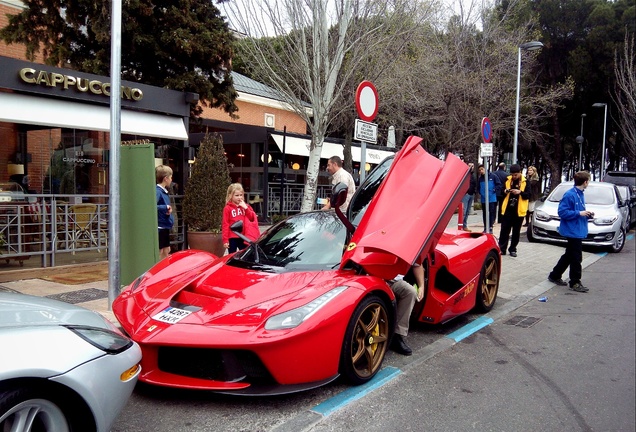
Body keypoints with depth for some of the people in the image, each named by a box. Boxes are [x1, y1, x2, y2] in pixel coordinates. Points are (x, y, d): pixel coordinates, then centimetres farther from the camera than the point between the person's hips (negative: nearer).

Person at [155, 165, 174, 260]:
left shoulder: (164, 191, 9)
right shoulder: (157, 192, -18)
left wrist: (168, 210, -4)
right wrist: (165, 207, -24)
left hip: (165, 227, 9)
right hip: (160, 227, -9)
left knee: (166, 251, 17)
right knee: (159, 252, 0)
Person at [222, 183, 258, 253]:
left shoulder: (246, 206, 7)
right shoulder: (228, 208, -6)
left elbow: (252, 218, 0)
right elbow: (225, 224, -8)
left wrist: (246, 208, -12)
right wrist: (225, 239, -12)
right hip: (232, 238, -4)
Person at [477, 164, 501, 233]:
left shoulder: (493, 176, -4)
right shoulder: (480, 178, 9)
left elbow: (499, 185, -3)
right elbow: (479, 187, 21)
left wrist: (495, 190, -11)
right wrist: (480, 193, 6)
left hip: (492, 199, -4)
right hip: (483, 199, 4)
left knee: (492, 213, -3)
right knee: (484, 214, 9)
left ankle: (490, 227, 4)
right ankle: (485, 227, 18)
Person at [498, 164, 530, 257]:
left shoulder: (525, 182, -2)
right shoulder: (508, 180, 4)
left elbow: (528, 195, -3)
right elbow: (502, 192, 12)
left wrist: (520, 192, -20)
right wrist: (505, 191, -10)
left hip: (519, 210, -1)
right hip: (507, 209, 1)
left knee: (516, 231, 7)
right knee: (504, 229, 1)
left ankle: (513, 249, 16)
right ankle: (502, 249, 6)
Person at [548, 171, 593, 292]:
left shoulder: (581, 194, 11)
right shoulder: (570, 195, -18)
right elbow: (562, 212, -21)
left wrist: (586, 214, 4)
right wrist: (579, 213, -21)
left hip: (579, 231, 10)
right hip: (573, 231, -10)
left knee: (569, 256, 17)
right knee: (576, 258, -3)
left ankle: (555, 276, 28)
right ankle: (575, 283, 7)